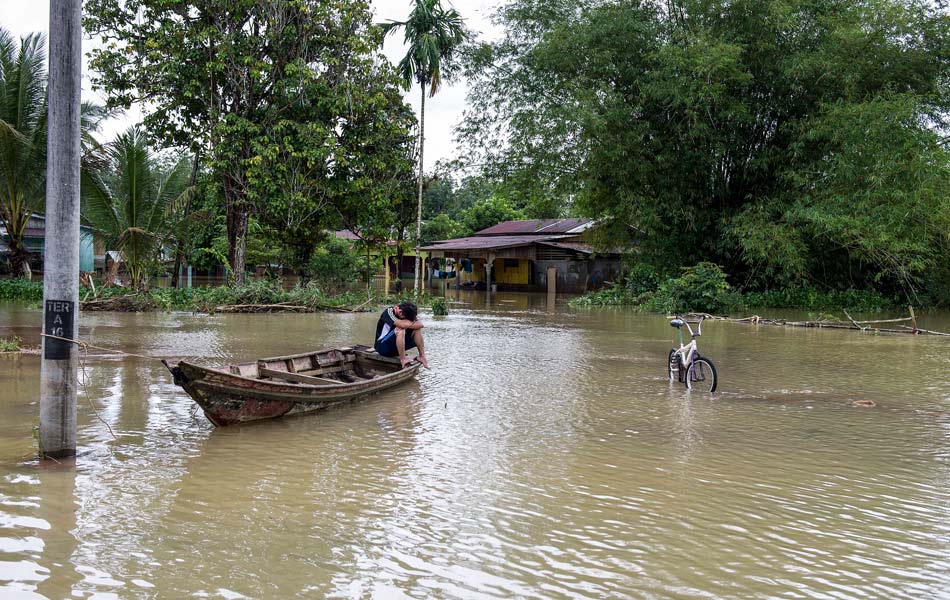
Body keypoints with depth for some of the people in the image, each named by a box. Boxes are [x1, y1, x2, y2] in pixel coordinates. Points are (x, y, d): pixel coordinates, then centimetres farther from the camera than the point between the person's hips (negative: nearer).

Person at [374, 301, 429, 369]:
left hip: (396, 346, 7)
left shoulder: (405, 314, 2)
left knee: (417, 330, -9)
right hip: (382, 346, -7)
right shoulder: (389, 312, -19)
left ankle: (422, 356, -9)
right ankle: (402, 359, -28)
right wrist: (412, 323, -17)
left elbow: (420, 324, -8)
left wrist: (408, 324, -22)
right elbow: (402, 324, -34)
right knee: (400, 330, -33)